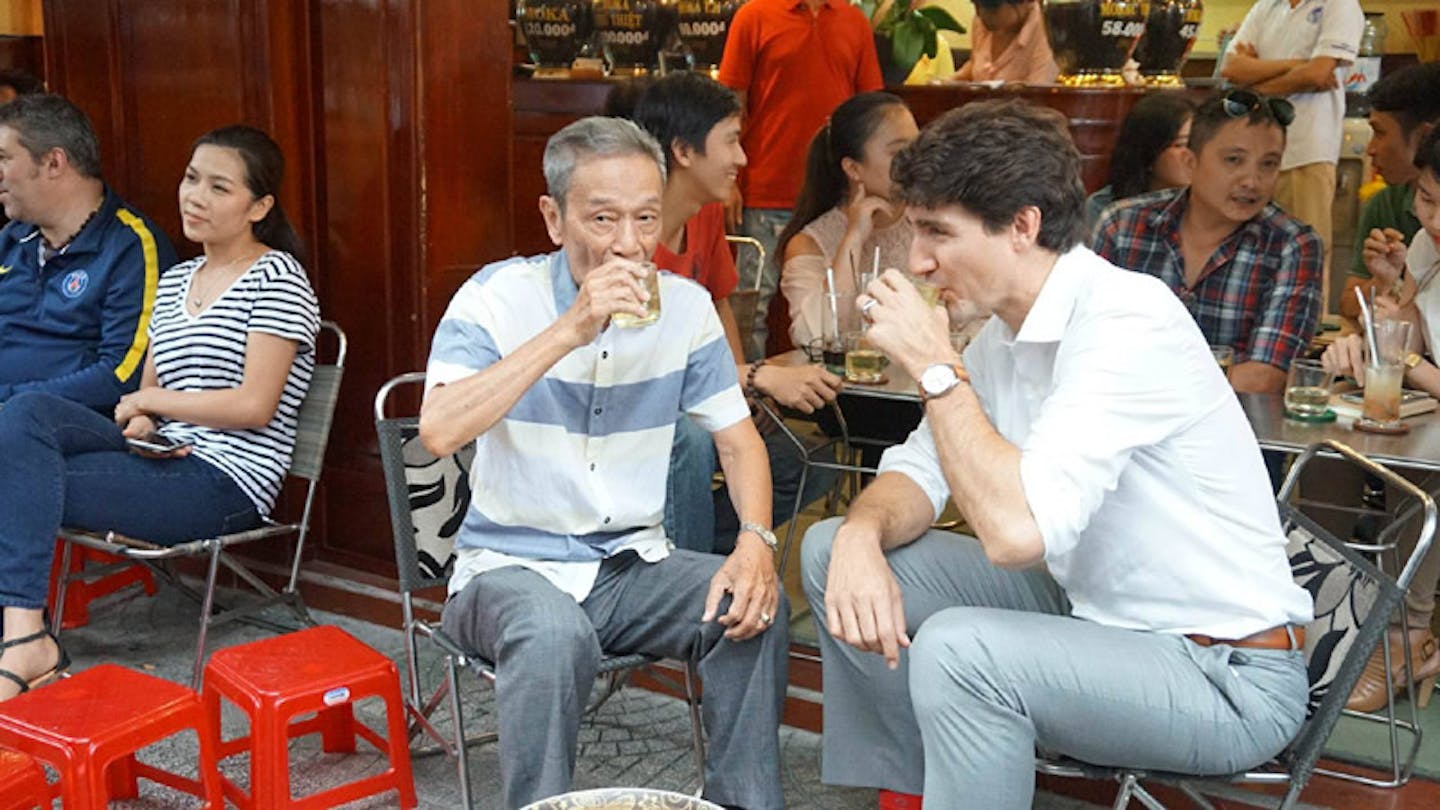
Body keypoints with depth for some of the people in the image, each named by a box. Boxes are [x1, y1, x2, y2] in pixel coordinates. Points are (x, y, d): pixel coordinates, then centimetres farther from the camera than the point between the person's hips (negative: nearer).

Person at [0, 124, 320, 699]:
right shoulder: (175, 280, 20)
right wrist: (139, 423, -3)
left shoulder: (276, 280, -5)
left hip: (226, 480, -7)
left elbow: (255, 405, -14)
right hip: (164, 458, 8)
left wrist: (148, 400, -5)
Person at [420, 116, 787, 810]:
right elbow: (438, 432, -26)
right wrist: (568, 331, -30)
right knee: (554, 634, -35)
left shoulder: (685, 306, 1)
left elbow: (738, 440, 6)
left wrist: (756, 540, -15)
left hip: (632, 564, 4)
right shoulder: (497, 297, -10)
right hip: (511, 563, -4)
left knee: (756, 608, -20)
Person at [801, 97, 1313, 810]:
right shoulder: (1005, 333, 2)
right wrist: (861, 536, -15)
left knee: (957, 649, -34)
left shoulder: (1127, 323, -26)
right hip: (1089, 610, 9)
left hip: (1225, 674, -9)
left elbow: (1017, 529, -36)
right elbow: (922, 470, 8)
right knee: (833, 550, 3)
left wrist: (935, 366, -24)